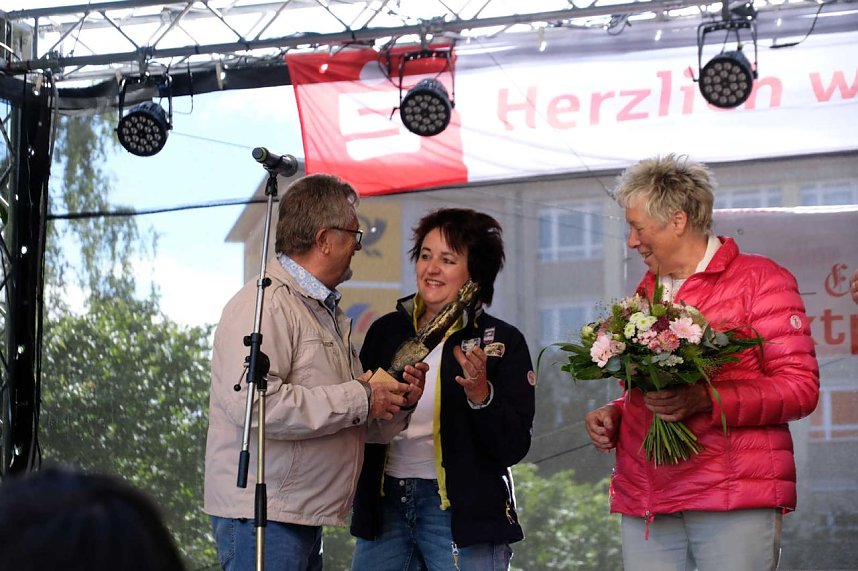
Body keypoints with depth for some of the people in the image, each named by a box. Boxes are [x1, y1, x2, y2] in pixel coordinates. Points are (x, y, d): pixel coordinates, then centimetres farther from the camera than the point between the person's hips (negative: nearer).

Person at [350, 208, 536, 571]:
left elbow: (514, 448, -4)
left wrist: (480, 394, -19)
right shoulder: (386, 331, 10)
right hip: (385, 506, 3)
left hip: (464, 511, -3)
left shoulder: (502, 341, 1)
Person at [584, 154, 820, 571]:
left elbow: (800, 387, -6)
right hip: (646, 503, 5)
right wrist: (613, 417, 10)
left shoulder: (759, 279, 2)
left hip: (735, 501, -5)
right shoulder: (645, 295, 22)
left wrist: (706, 400, -18)